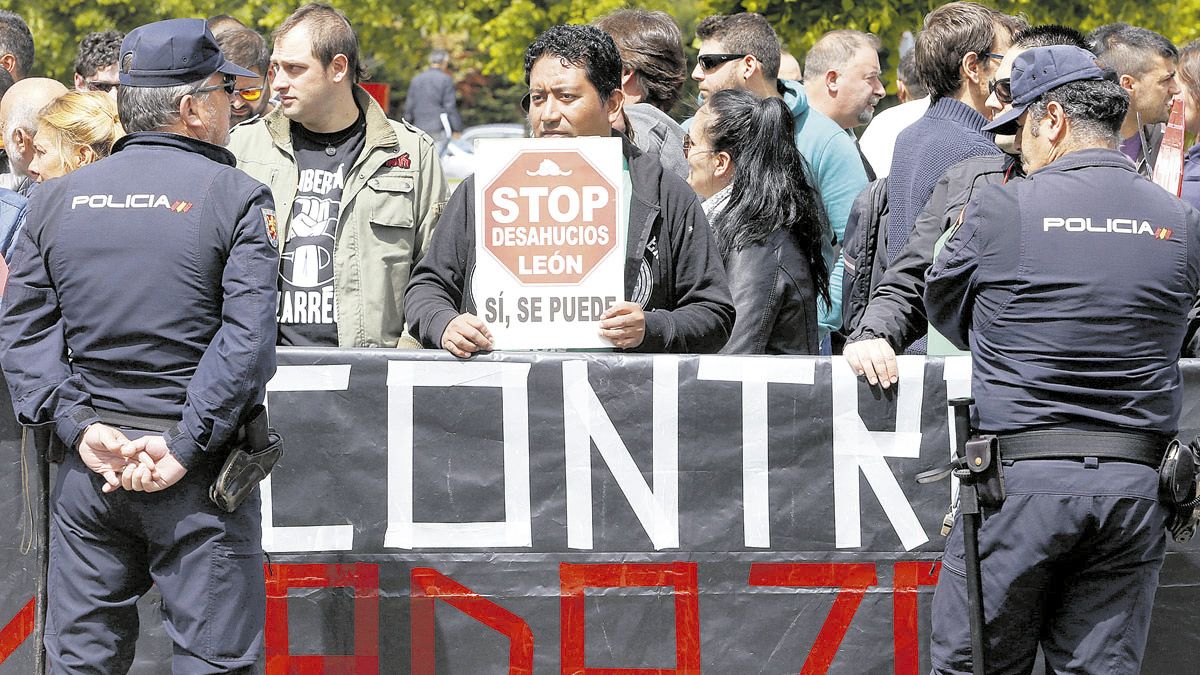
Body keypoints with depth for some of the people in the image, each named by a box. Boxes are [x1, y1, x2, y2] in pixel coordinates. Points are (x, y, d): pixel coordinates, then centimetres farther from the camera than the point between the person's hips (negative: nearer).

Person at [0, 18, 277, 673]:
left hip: (87, 466, 4)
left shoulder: (57, 198, 6)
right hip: (199, 472, -4)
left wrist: (80, 426, -4)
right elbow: (247, 340, -16)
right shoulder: (235, 199, -6)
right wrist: (184, 447, -15)